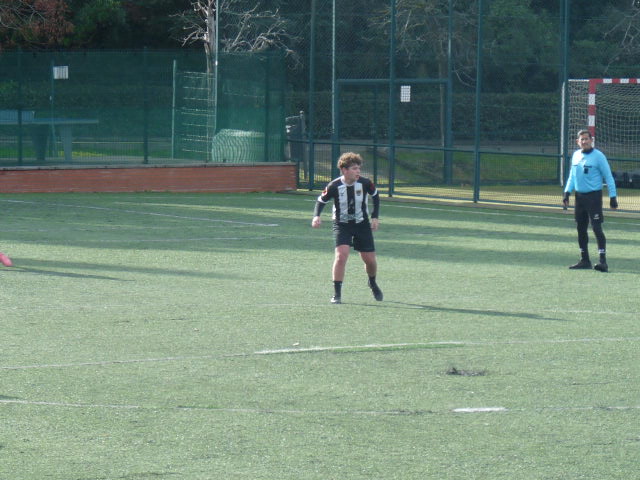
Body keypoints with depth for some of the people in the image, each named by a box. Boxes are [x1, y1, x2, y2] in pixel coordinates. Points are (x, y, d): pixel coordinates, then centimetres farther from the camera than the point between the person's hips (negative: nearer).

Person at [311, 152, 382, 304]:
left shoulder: (365, 183, -14)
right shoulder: (334, 186, -20)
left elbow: (375, 196, 6)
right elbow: (321, 200, -5)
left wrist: (375, 217, 0)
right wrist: (316, 216, -23)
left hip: (362, 224, 2)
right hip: (342, 224, -2)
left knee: (370, 259, 5)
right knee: (341, 255, -22)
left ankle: (373, 283, 39)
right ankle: (337, 294, -12)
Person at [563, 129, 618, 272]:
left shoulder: (598, 156, -8)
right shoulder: (576, 155, 10)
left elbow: (608, 177, -6)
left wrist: (613, 196, -10)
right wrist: (567, 192, 10)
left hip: (593, 196, -7)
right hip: (579, 196, 7)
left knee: (596, 228, -13)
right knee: (580, 228, 10)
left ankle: (603, 261, -16)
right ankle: (584, 260, 19)